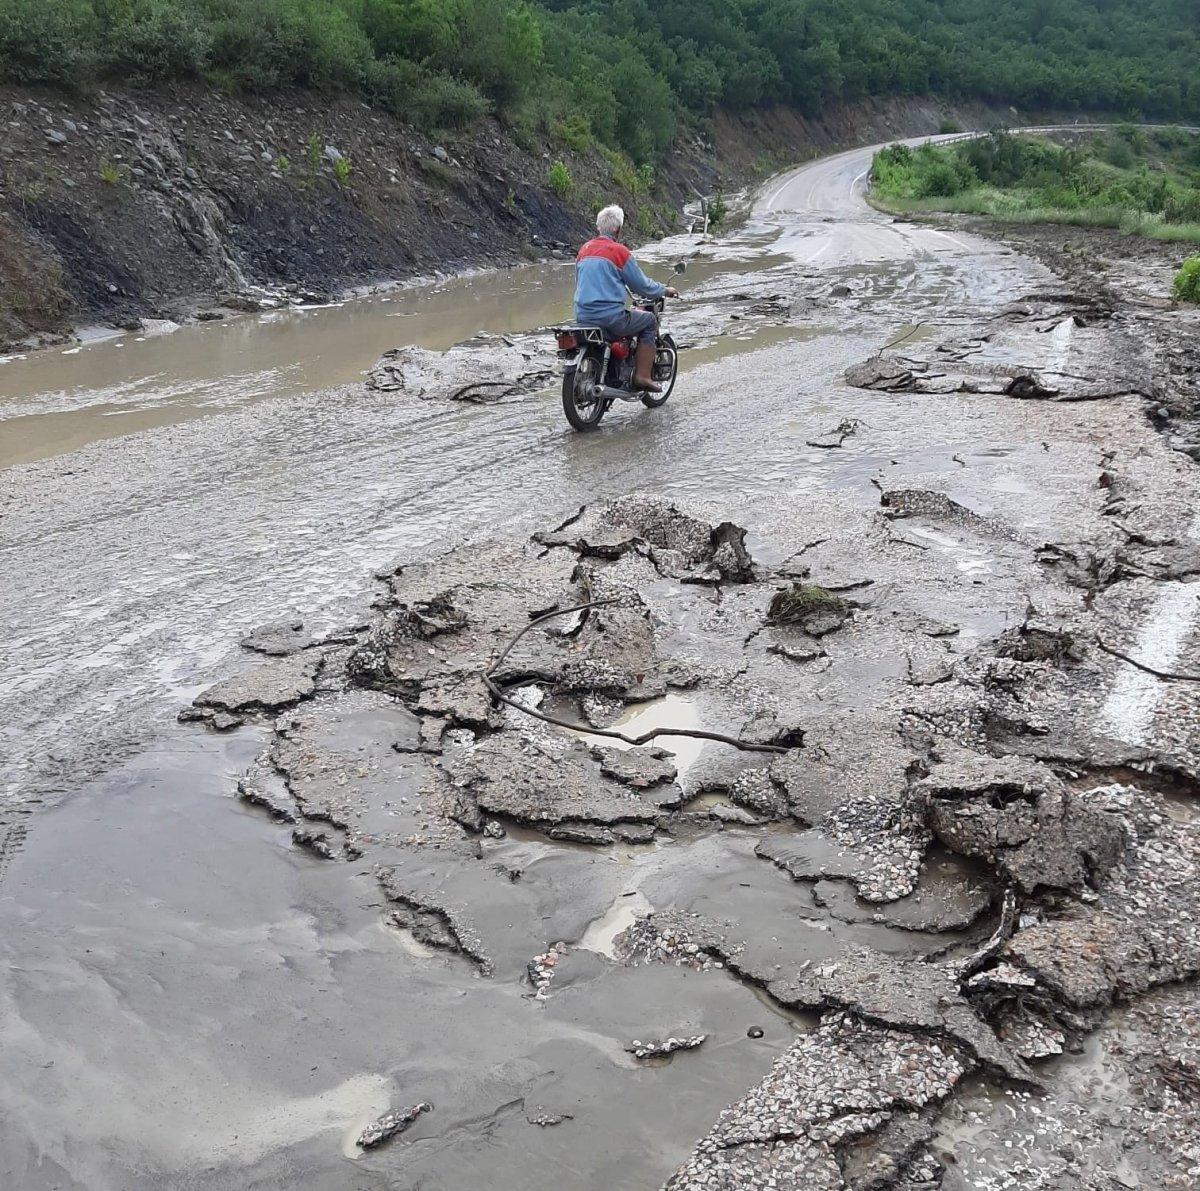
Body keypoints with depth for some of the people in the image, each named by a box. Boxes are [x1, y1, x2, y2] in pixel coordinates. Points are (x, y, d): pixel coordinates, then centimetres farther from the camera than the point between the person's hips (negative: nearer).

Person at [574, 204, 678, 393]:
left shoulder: (584, 250, 13)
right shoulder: (619, 251, -6)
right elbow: (641, 285, -1)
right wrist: (664, 290, 17)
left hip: (582, 317, 7)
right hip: (611, 317, -7)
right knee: (649, 321, 14)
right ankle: (643, 376, 5)